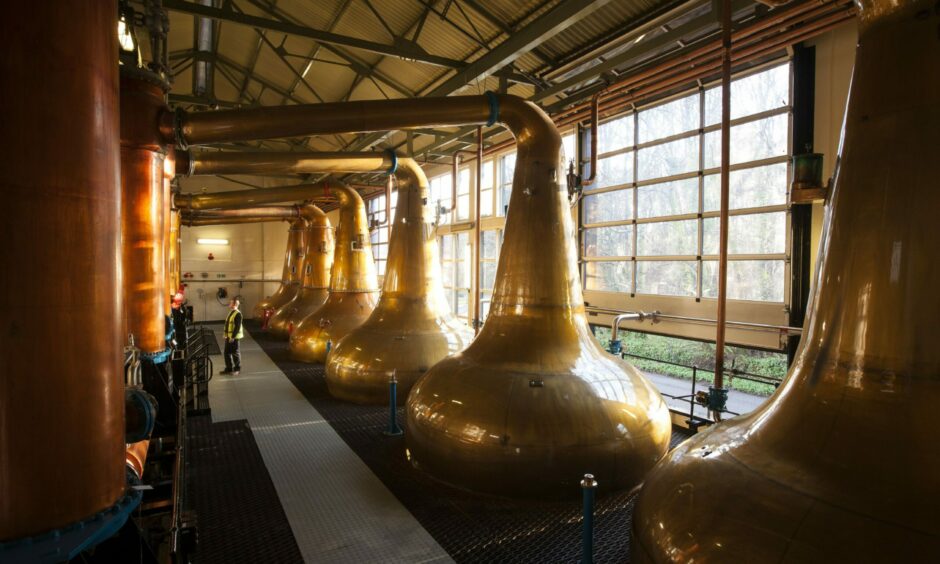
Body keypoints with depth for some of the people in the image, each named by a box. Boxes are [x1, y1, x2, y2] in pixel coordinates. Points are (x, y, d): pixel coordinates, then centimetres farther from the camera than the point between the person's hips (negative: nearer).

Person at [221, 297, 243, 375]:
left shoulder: (238, 314, -17)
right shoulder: (231, 312, 13)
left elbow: (237, 327, -21)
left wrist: (233, 337, -22)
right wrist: (225, 330, 11)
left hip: (234, 337, -9)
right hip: (228, 336, 9)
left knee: (235, 353, 1)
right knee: (227, 352, 13)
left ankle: (237, 369, 13)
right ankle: (229, 368, 23)